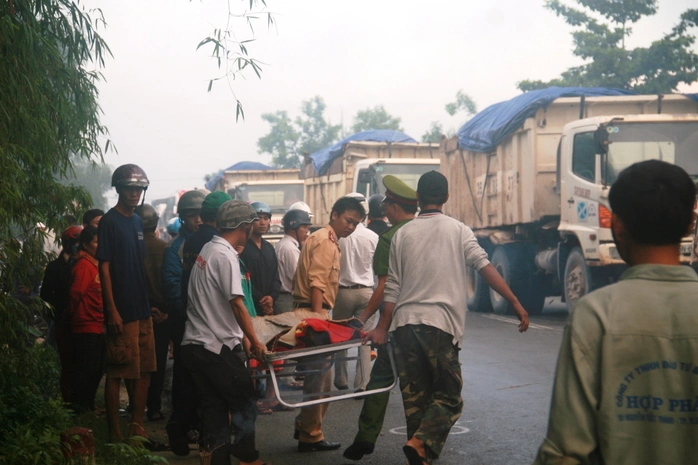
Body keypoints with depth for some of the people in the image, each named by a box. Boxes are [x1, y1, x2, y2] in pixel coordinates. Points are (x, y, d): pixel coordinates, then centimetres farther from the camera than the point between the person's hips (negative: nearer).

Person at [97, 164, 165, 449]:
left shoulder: (137, 221, 14)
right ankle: (115, 436, 4)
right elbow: (104, 267, -11)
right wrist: (112, 310, -17)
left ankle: (137, 430, 18)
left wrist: (152, 303, 15)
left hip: (143, 310, 8)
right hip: (122, 312, -8)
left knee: (143, 371, 10)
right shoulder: (109, 222, -7)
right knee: (116, 373, -2)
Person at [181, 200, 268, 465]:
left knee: (214, 407, 9)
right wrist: (255, 342, -12)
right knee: (245, 403, 1)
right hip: (218, 346, -9)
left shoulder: (207, 250, 14)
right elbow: (237, 304, -18)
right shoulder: (225, 255, -14)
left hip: (195, 344, 9)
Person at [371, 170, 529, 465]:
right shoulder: (458, 230, 5)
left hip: (404, 322, 3)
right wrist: (515, 302, -8)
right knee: (448, 396, 1)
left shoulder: (402, 234, 12)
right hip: (440, 324, -3)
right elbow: (484, 267, -6)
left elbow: (392, 287, 11)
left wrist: (382, 328, 14)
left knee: (414, 396, 10)